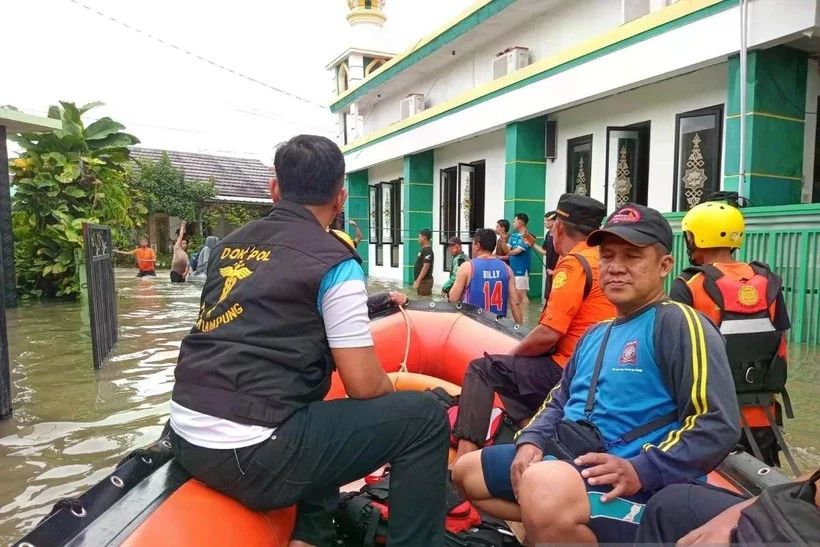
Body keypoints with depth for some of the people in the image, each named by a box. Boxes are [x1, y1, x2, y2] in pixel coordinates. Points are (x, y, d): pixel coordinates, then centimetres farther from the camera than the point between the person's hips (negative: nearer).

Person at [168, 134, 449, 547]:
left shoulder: (229, 244, 12)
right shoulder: (333, 262, -8)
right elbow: (365, 386, -10)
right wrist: (395, 398, 13)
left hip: (185, 435, 8)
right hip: (250, 453, -8)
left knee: (318, 418, 33)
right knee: (423, 418, -1)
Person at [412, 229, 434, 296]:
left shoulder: (428, 250, -16)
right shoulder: (423, 249, 15)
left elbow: (426, 267, -22)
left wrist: (417, 281, -24)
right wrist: (416, 280, 19)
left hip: (424, 281, -10)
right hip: (420, 280, 10)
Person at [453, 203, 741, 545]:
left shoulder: (678, 323, -9)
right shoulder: (596, 334, 18)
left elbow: (718, 424, -17)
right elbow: (560, 400, 23)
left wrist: (641, 471, -25)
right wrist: (531, 440, 4)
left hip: (633, 484, -9)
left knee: (544, 491, -41)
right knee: (466, 472, 16)